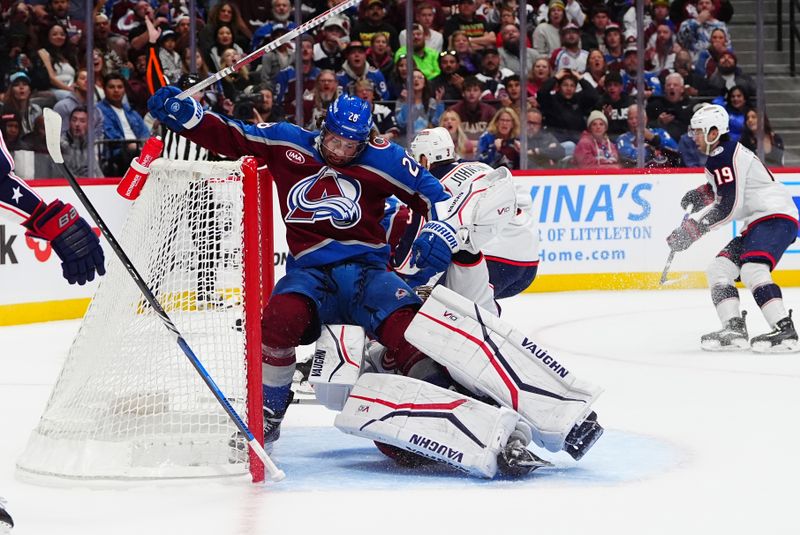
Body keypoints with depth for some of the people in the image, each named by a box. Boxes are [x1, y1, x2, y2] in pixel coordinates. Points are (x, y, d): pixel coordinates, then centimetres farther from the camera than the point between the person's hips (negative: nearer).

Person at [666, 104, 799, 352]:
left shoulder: (725, 157, -14)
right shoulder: (721, 155, 19)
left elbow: (729, 206, -21)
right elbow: (725, 188, 37)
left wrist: (694, 228, -18)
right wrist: (700, 194, 17)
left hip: (776, 216, -11)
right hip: (755, 224, 11)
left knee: (752, 269, -29)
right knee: (719, 269, 6)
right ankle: (734, 330, -1)